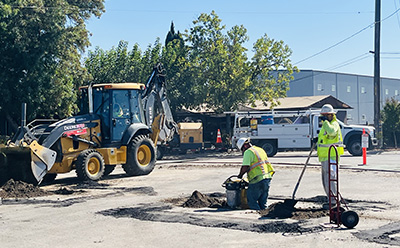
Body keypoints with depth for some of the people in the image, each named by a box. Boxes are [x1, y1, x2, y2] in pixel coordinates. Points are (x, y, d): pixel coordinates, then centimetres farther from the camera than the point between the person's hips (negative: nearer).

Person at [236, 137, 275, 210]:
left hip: (258, 180, -9)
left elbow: (245, 167, -18)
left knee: (251, 201, 0)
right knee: (263, 203, 14)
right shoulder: (261, 150, 19)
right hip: (267, 179, 9)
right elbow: (268, 164, 25)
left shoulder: (248, 152, -9)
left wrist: (240, 175, -3)